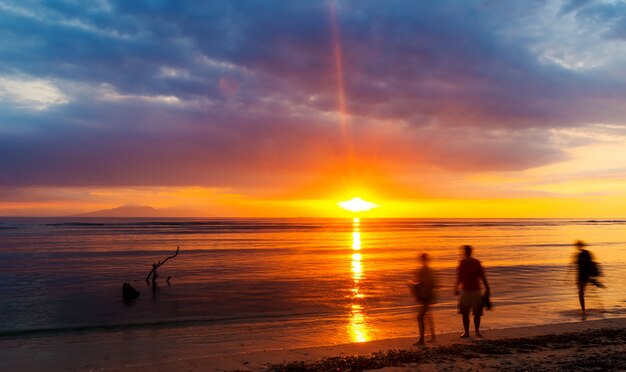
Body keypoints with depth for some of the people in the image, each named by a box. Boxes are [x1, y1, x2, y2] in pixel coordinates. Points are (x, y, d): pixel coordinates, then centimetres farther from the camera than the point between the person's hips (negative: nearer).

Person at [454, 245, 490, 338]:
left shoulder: (476, 263, -6)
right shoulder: (461, 263, 4)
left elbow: (483, 277, -2)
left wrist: (487, 289, -4)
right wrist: (456, 288, 18)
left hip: (475, 291, -3)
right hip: (464, 291, 3)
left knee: (477, 313, 1)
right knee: (464, 313, 2)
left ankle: (477, 331, 16)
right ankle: (466, 332, 11)